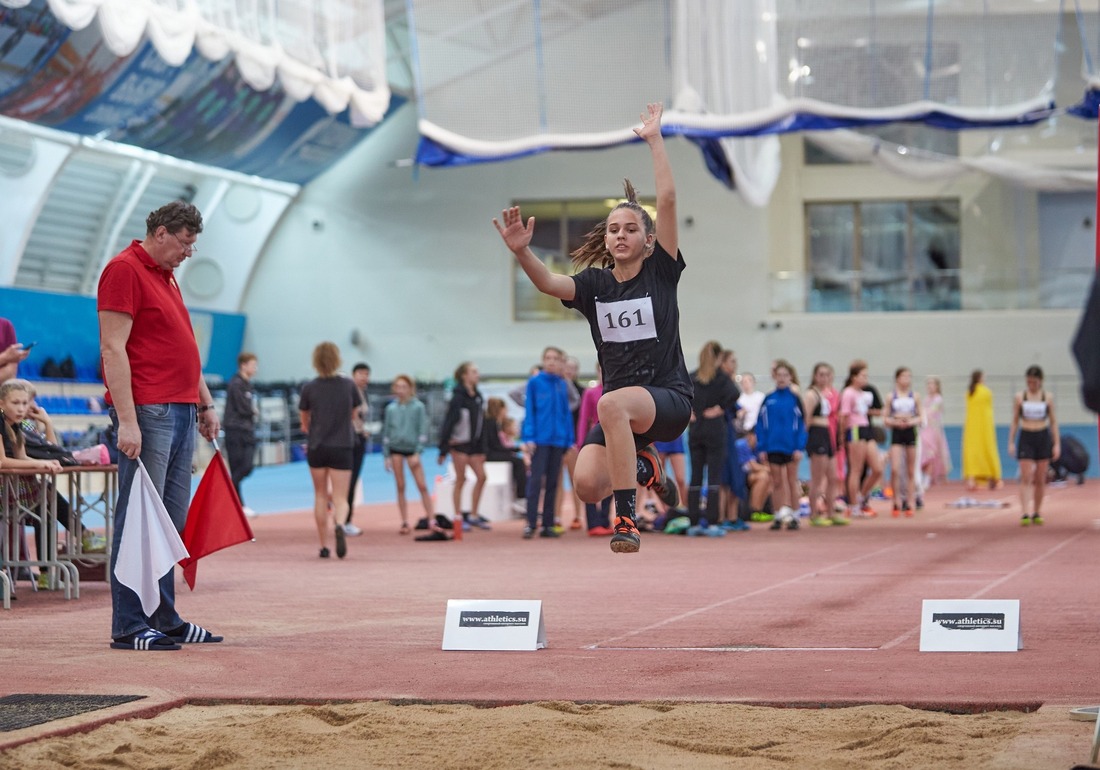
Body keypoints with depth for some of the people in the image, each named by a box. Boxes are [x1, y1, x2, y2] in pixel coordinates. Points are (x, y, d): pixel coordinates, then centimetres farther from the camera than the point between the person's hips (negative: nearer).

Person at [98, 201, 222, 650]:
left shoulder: (166, 276, 21)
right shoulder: (125, 270, -8)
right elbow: (113, 350, -15)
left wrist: (205, 403, 23)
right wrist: (127, 420, -21)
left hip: (182, 412, 9)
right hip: (147, 412, -9)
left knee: (171, 523, 10)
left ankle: (164, 620, 15)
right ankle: (128, 626, -5)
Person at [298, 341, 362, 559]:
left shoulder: (309, 388, -5)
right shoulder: (348, 385, -2)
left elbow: (304, 419, 6)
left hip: (316, 447, 1)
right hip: (342, 446, -1)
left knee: (320, 496, 14)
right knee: (340, 497, 0)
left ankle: (324, 545, 15)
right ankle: (339, 525, -32)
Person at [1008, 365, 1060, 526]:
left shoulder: (1048, 398, 3)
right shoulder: (1020, 397, 1)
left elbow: (1053, 422, 7)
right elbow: (1015, 421, 6)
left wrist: (1057, 444, 2)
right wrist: (1011, 442, 0)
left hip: (1043, 438, 1)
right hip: (1026, 438, -1)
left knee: (1040, 479, 5)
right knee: (1026, 478, -10)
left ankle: (1037, 513, 16)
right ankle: (1025, 514, -16)